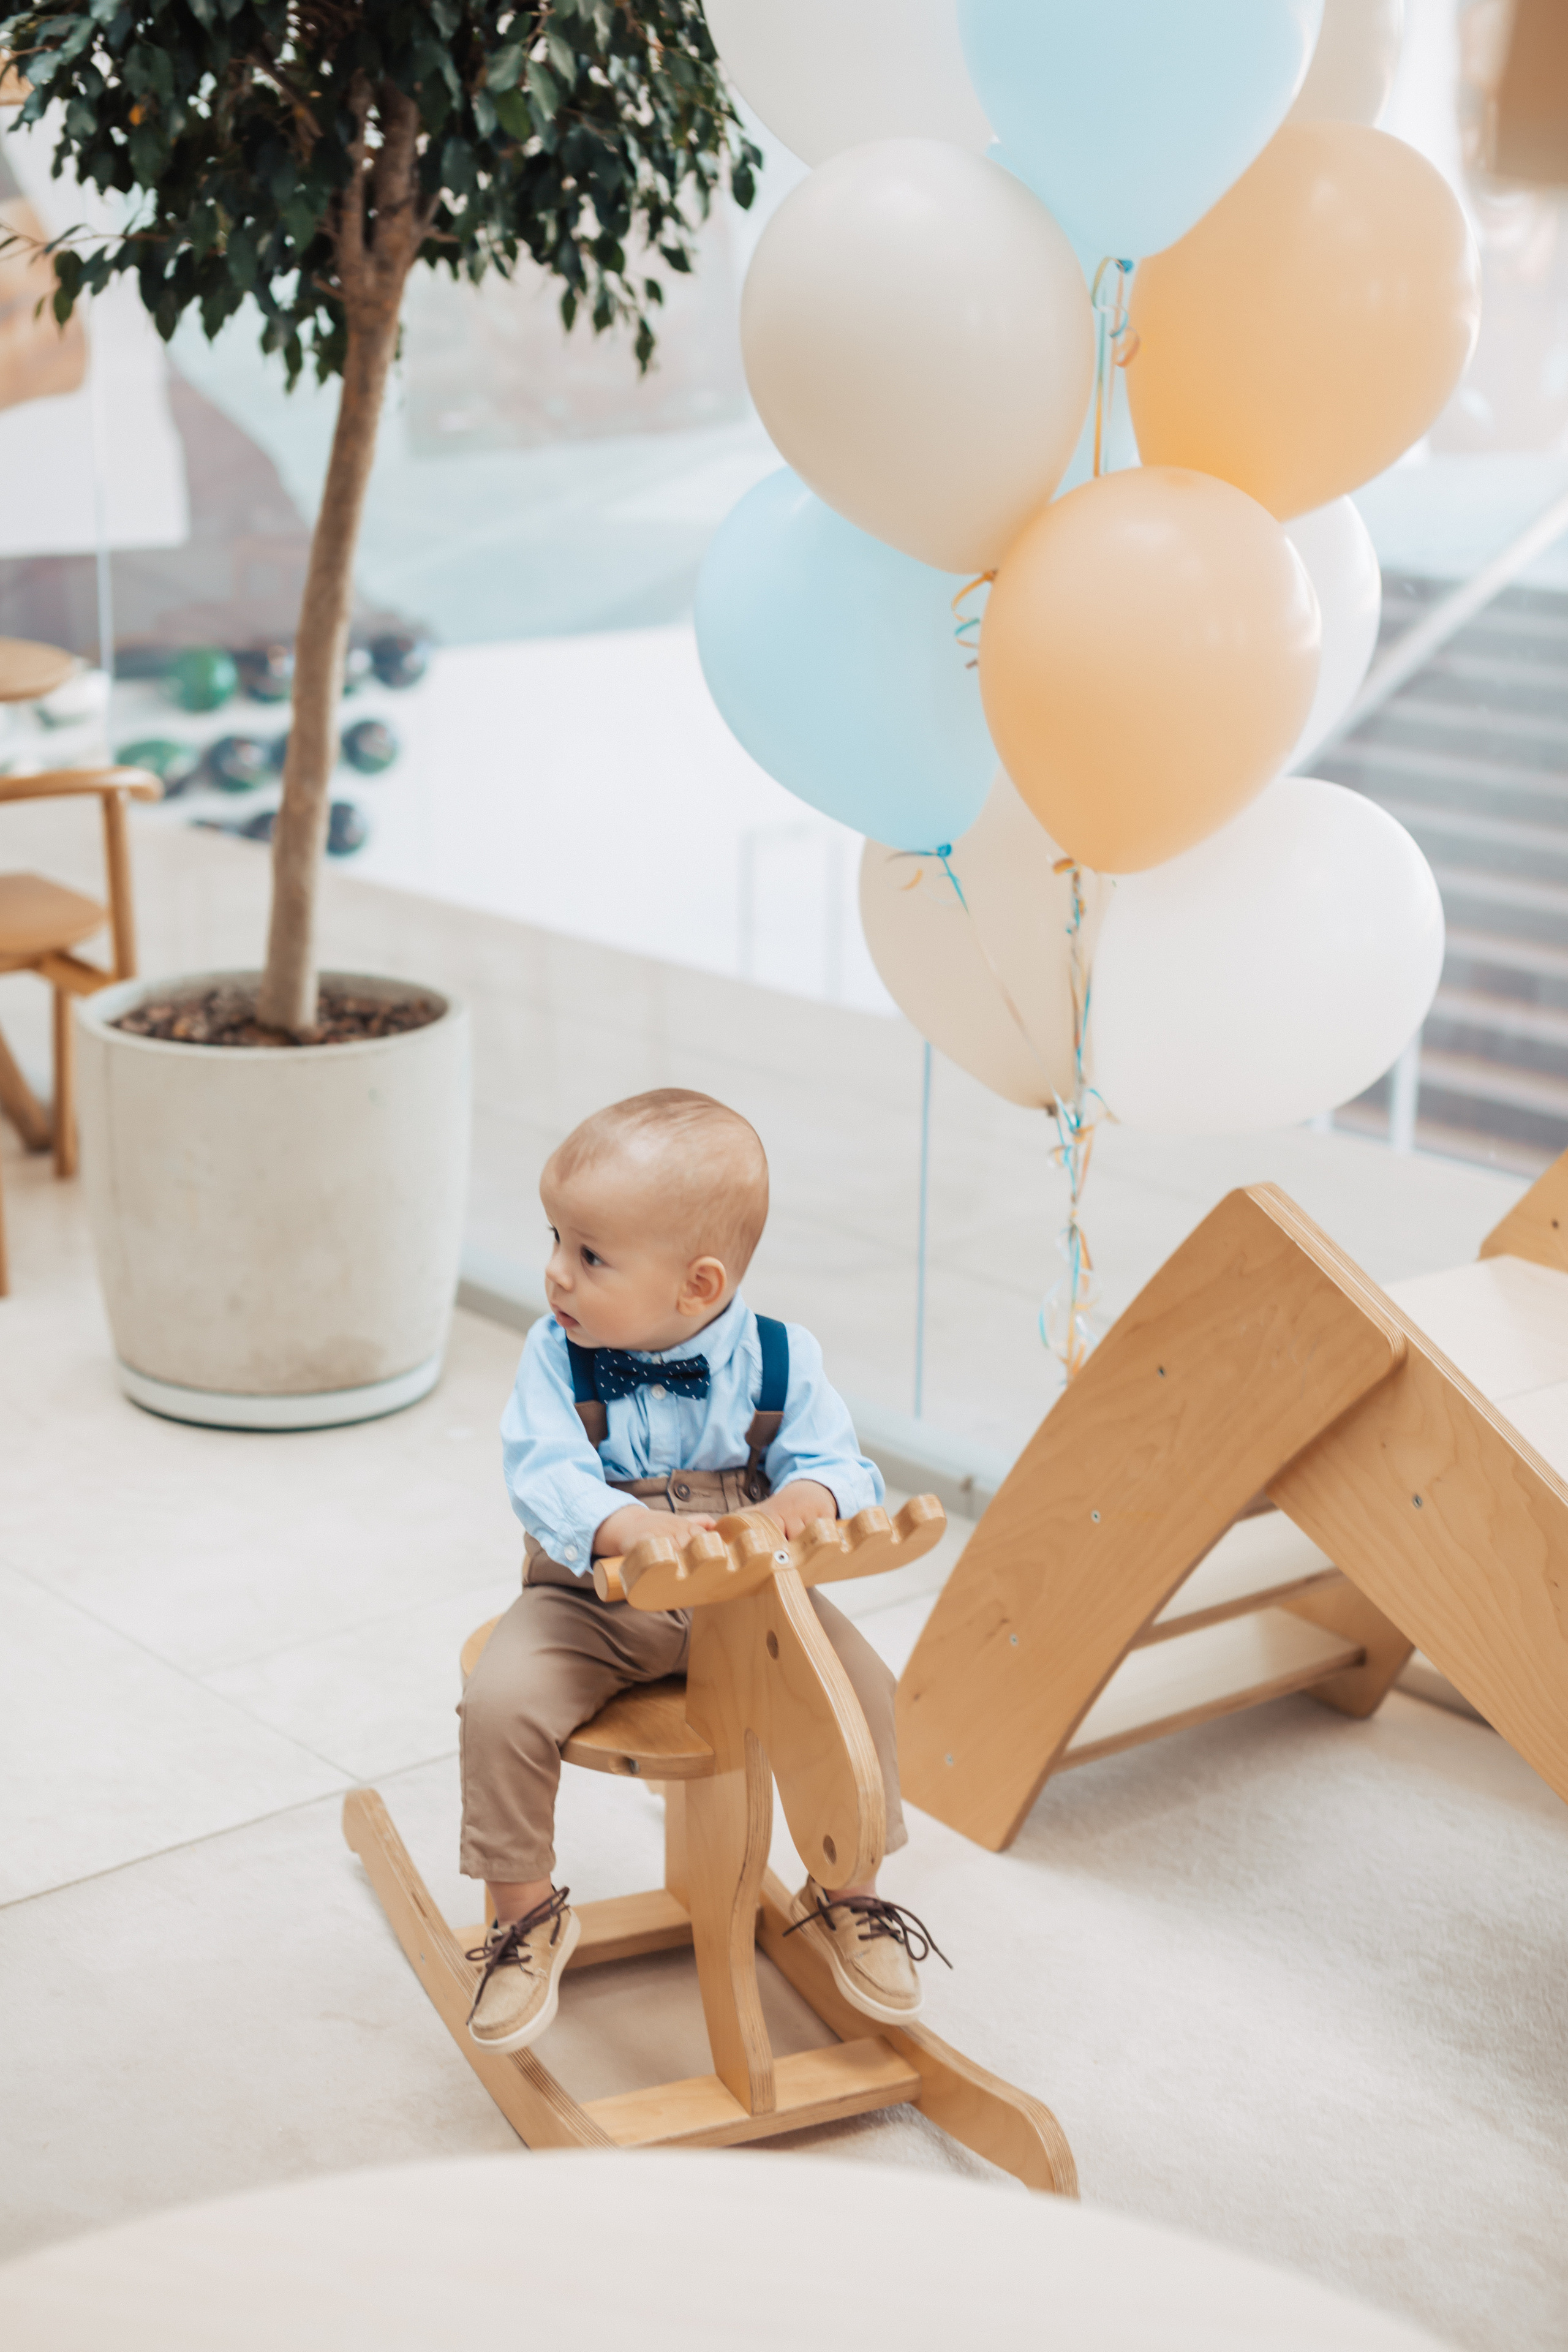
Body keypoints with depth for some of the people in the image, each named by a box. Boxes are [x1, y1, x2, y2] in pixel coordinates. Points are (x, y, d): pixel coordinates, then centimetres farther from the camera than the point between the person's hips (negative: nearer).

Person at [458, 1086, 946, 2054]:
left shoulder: (779, 1359, -11)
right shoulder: (557, 1358, -13)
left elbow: (841, 1466, -12)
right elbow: (544, 1476, -24)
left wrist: (807, 1500, -38)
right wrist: (632, 1529, -44)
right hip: (592, 1602, -1)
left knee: (860, 1684, -16)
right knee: (501, 1703, -25)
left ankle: (843, 1895, 10)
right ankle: (529, 1913, 0)